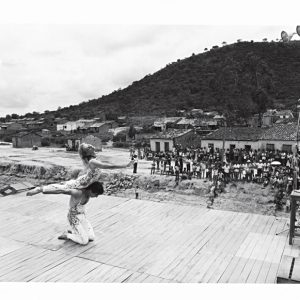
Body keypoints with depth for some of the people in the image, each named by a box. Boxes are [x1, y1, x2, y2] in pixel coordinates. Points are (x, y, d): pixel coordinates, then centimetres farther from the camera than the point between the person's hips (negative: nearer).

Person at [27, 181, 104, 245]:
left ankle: (72, 232, 23)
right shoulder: (78, 193, -34)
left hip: (82, 216, 7)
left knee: (91, 238, 5)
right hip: (74, 218, -7)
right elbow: (58, 190, -36)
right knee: (84, 241, -9)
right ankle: (66, 235, 12)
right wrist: (39, 190, -35)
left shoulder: (89, 191, -14)